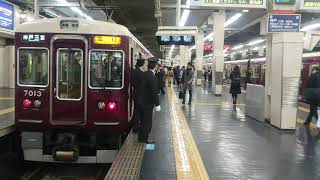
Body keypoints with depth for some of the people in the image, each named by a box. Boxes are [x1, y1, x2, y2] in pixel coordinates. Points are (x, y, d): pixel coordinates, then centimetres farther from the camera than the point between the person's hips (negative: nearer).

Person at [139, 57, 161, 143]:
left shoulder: (144, 74, -1)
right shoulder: (153, 77, -25)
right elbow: (154, 93, -22)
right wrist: (157, 104, -13)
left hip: (142, 102, 8)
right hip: (148, 104, -8)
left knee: (143, 121, 21)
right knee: (148, 122, 8)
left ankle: (141, 137, 33)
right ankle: (144, 139, 19)